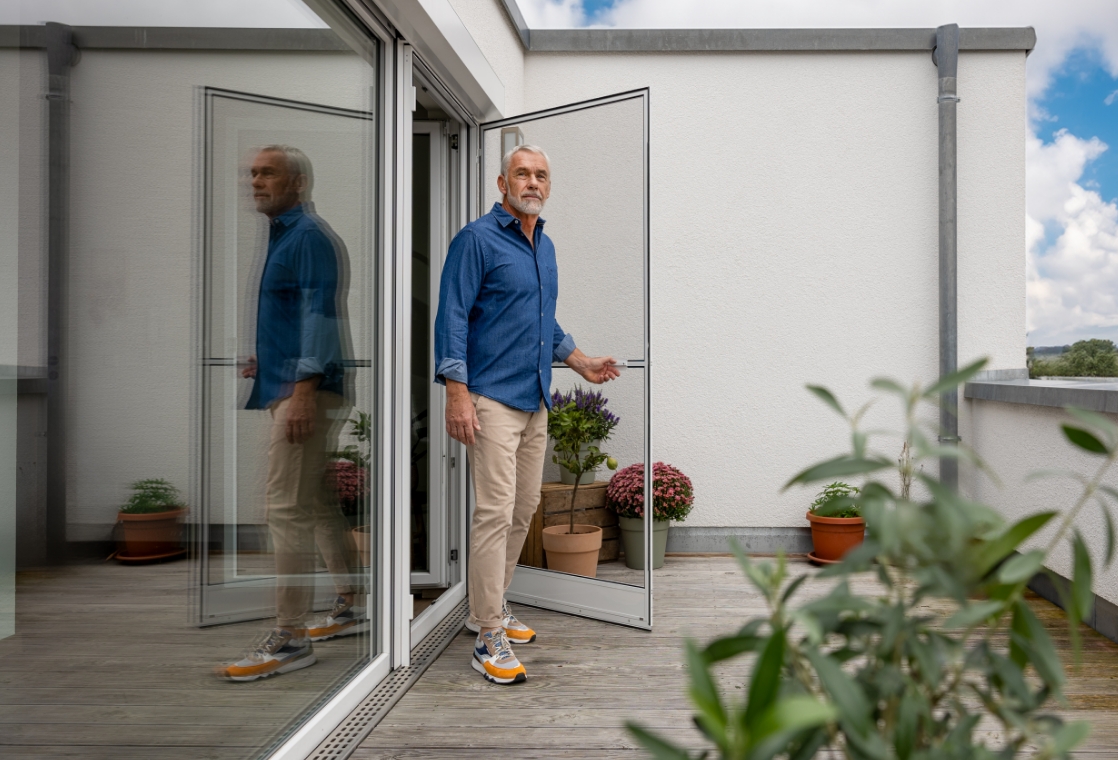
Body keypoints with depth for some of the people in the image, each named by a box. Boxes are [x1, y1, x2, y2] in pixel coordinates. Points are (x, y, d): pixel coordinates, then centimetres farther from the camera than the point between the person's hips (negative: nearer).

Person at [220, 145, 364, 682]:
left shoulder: (310, 236, -10)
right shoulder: (282, 235, 20)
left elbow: (319, 312, -20)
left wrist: (304, 387, -26)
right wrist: (264, 360, 18)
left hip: (305, 389, -11)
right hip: (290, 383, 11)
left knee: (287, 507, -10)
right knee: (319, 501, 15)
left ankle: (289, 639, -3)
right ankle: (351, 607, 27)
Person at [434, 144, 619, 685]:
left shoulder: (545, 246, 18)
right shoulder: (478, 238, -6)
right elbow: (453, 316, -13)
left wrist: (580, 361, 25)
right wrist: (457, 392, -20)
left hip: (535, 399, 8)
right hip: (492, 398, -8)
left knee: (524, 510, 13)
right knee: (495, 512, -10)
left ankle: (489, 608, 28)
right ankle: (489, 639, -2)